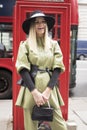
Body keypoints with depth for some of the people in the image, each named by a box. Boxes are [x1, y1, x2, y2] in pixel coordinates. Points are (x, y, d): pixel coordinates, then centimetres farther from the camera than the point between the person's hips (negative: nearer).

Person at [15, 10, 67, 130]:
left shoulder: (53, 44, 9)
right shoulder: (25, 45, 3)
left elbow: (58, 68, 2)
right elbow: (23, 69, -5)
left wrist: (47, 91, -10)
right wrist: (35, 92, -13)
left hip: (50, 90, 2)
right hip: (31, 90, -1)